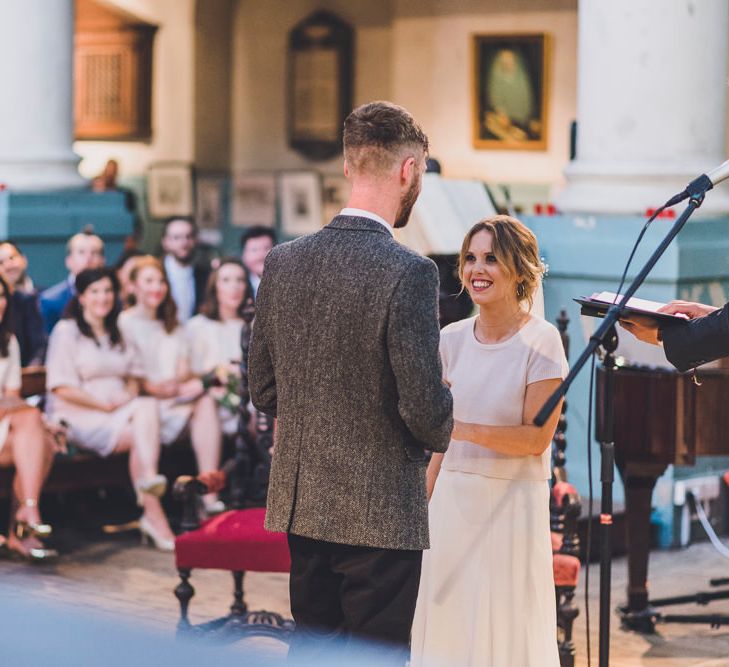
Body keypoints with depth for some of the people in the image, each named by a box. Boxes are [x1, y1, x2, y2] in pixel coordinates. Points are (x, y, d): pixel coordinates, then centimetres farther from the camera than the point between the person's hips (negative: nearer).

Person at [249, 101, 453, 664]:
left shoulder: (283, 262, 2)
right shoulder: (408, 273, -17)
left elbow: (263, 390, 9)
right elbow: (425, 408, -17)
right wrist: (443, 431, 5)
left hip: (300, 505, 6)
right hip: (380, 513, -6)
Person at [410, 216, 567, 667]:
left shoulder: (541, 342, -10)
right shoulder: (453, 340, 6)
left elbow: (536, 438, -15)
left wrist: (465, 429, -26)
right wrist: (426, 502, 13)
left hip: (512, 499, -5)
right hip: (453, 498, 5)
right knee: (450, 623, 8)